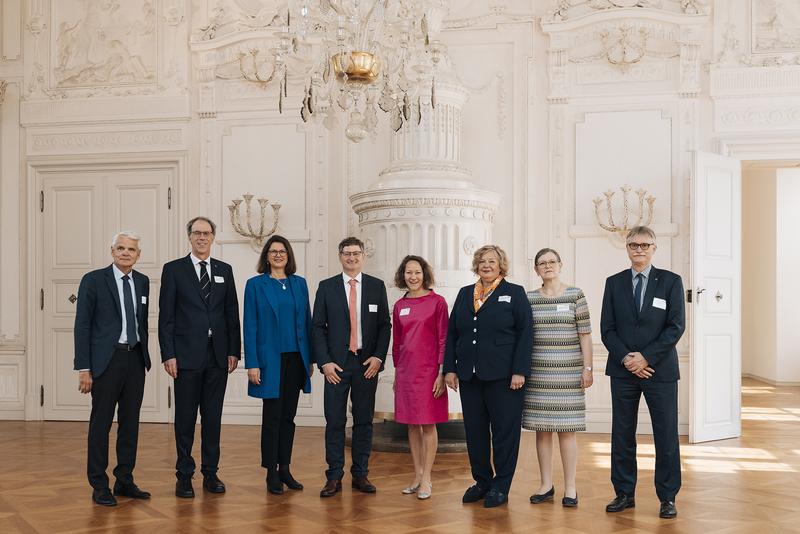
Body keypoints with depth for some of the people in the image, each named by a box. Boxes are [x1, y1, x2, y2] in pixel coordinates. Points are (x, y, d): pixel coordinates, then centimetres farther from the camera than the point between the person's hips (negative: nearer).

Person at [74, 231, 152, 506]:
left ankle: (125, 481, 21)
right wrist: (84, 368, -11)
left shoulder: (142, 281, 10)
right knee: (101, 422, 2)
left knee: (130, 422, 10)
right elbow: (82, 325, -7)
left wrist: (144, 355, 14)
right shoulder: (93, 280, -5)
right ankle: (99, 486, 11)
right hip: (107, 359, -5)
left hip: (135, 359, 5)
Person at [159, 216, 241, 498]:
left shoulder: (224, 270, 11)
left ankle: (211, 473, 18)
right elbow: (166, 315, -2)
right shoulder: (173, 269, 1)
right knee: (185, 417, 4)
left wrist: (234, 351, 4)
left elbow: (232, 313, 10)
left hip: (218, 355, 3)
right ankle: (184, 475, 13)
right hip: (187, 355, -3)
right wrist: (168, 354, -9)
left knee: (213, 416, 9)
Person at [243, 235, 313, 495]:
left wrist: (310, 358, 7)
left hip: (295, 359, 4)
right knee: (272, 416, 1)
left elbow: (307, 321, 10)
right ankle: (271, 473, 11)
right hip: (270, 359, -4)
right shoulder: (255, 284, -1)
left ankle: (285, 468, 19)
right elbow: (250, 326, -5)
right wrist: (252, 364, -11)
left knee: (288, 415, 10)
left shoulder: (299, 283, 9)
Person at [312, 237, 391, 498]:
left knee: (364, 421, 7)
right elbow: (318, 327, 2)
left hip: (367, 363, 1)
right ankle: (334, 477, 8)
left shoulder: (377, 286, 6)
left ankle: (361, 475, 16)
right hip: (336, 364, -1)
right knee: (335, 422, 0)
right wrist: (324, 362, -7)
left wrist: (378, 357, -6)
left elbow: (385, 325, 6)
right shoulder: (326, 287, 4)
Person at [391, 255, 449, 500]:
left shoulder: (437, 302, -5)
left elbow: (443, 339, -6)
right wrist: (396, 374, 14)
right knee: (412, 424, 10)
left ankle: (426, 479, 9)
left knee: (428, 424, 1)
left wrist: (442, 372, -11)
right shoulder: (399, 305, 9)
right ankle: (417, 475, 21)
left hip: (428, 370, -5)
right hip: (405, 370, 5)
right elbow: (396, 342, 14)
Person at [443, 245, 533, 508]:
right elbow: (452, 333, 12)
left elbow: (525, 334, -4)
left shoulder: (514, 293, 2)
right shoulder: (464, 294, 13)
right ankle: (481, 482, 21)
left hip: (503, 376, -4)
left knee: (504, 431, 3)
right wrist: (450, 368, 4)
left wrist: (519, 371, -12)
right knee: (474, 432, 8)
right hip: (469, 376, 4)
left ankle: (501, 487, 14)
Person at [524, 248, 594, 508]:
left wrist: (587, 367, -4)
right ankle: (546, 485, 16)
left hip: (568, 371, -2)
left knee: (567, 429, 0)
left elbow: (585, 334, 1)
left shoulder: (575, 295, 2)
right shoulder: (529, 298, 8)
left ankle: (570, 488, 8)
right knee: (542, 428, 6)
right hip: (538, 372, 2)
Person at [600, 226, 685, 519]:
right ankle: (624, 494, 18)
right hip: (623, 370, 2)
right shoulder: (614, 283, 8)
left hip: (660, 370, -2)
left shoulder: (671, 281, 2)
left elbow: (676, 326, -5)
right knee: (622, 435, 7)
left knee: (666, 436, 2)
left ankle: (667, 497, 14)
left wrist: (646, 357, -13)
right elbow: (607, 328, 4)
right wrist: (625, 358, -10)